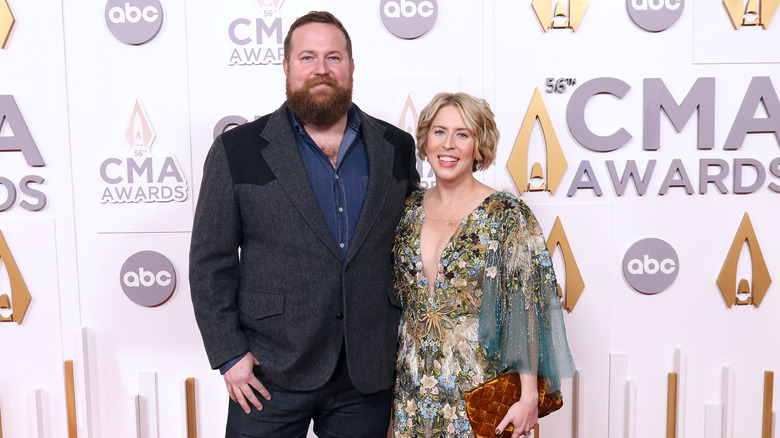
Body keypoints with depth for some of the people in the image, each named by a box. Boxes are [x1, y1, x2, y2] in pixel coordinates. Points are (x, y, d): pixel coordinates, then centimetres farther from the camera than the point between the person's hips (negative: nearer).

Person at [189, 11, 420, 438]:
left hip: (370, 370, 3)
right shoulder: (237, 150, -3)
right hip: (271, 371, -2)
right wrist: (228, 354, -6)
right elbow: (209, 263, -2)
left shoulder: (397, 148, 4)